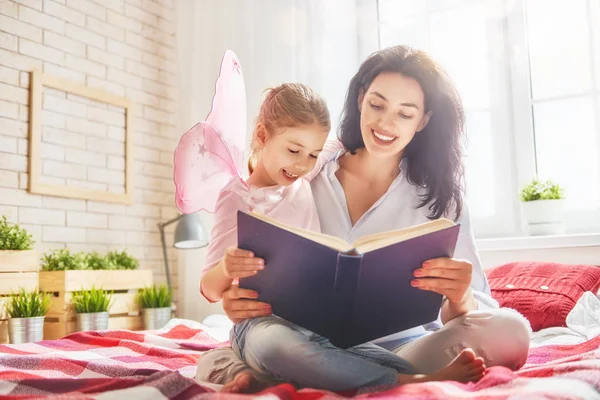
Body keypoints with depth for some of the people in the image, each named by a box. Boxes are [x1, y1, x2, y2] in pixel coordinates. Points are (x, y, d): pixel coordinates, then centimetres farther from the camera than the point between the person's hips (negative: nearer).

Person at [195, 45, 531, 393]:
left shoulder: (441, 195, 3)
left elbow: (477, 310, -3)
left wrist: (460, 300, -27)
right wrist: (239, 300, -20)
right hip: (315, 343, -1)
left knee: (510, 331, -28)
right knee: (266, 337, -34)